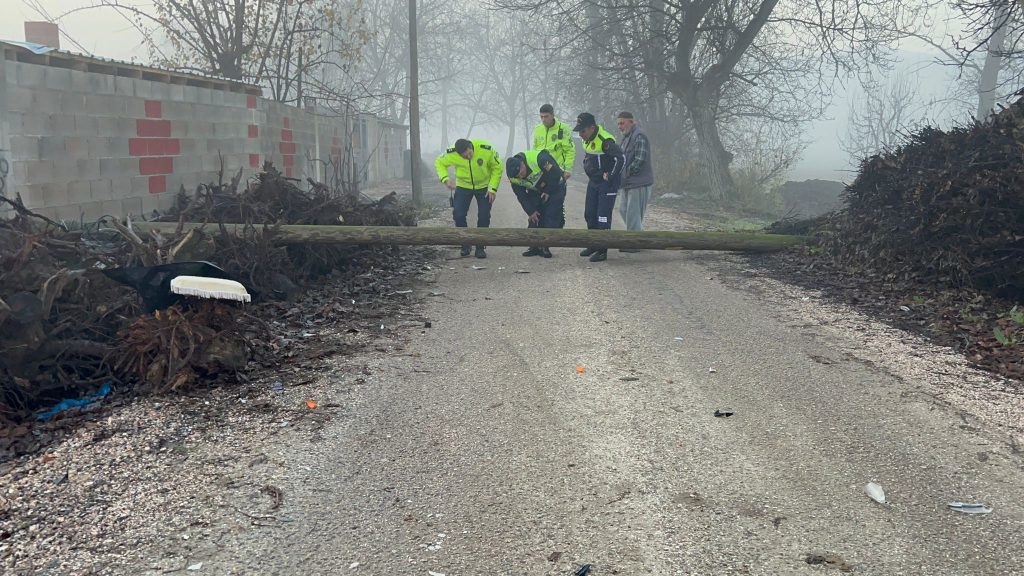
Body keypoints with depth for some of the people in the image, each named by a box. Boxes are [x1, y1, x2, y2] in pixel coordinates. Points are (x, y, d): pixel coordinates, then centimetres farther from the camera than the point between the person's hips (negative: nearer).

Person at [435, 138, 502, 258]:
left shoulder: (486, 149, -29)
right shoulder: (452, 153, -26)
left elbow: (497, 167, -13)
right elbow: (440, 163, -5)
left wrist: (493, 188, -17)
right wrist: (445, 179, -22)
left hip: (483, 186, -1)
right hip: (463, 186, 1)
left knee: (484, 216, -4)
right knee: (458, 214, -9)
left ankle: (480, 247, 11)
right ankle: (465, 245, 9)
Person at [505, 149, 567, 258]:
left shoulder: (539, 159, -37)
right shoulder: (513, 178, -19)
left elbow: (556, 174, -26)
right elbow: (521, 196, -7)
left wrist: (548, 192, -17)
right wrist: (531, 211, -9)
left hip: (555, 187, -5)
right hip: (535, 191, 5)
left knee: (551, 216, -11)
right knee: (534, 218, -3)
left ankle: (544, 247, -6)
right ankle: (535, 246, 5)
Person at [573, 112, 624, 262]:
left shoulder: (605, 140, -25)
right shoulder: (587, 138, 3)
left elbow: (621, 159, -31)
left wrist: (610, 176, -22)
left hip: (607, 182, -9)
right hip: (593, 181, 9)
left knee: (603, 216, -9)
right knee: (589, 214, 13)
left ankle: (602, 251, -4)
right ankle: (594, 245, 27)